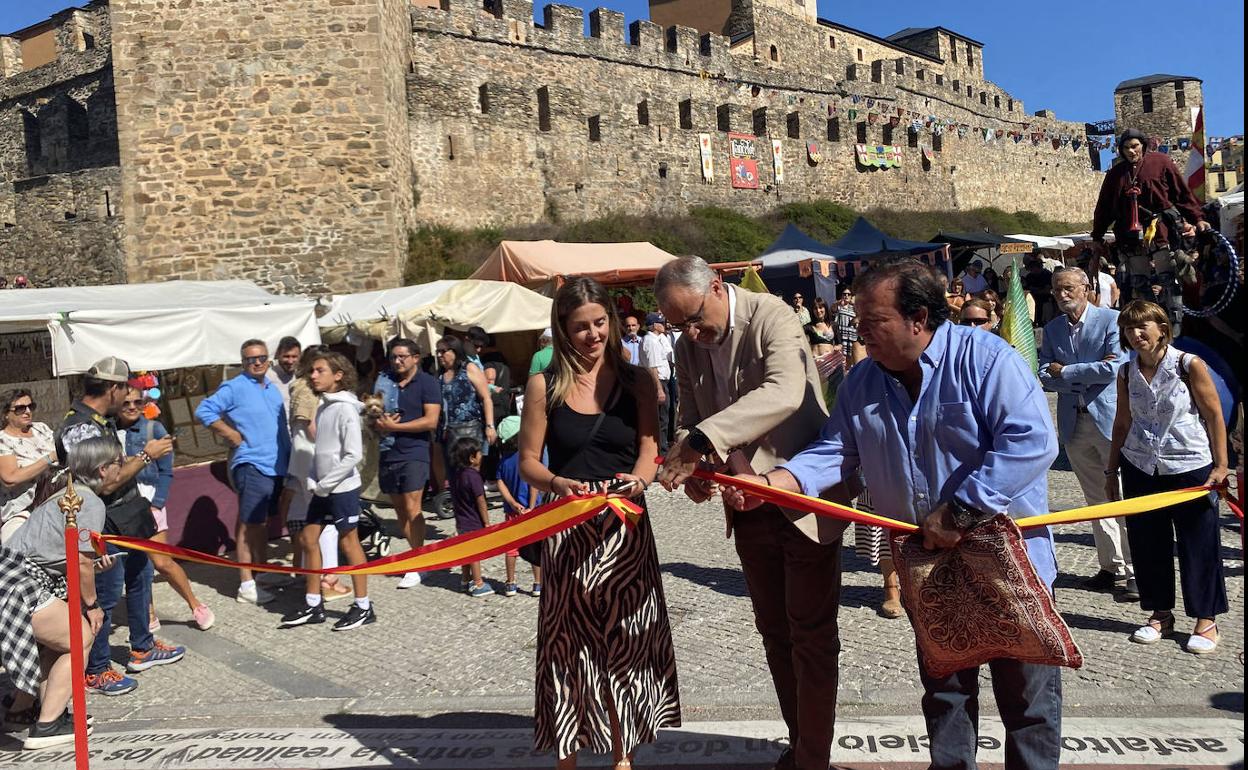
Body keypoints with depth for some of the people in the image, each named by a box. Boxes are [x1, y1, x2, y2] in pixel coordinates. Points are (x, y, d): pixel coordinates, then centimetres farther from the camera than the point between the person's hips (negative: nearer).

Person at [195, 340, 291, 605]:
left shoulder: (272, 388, 14)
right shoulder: (234, 388, -8)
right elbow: (203, 411, -14)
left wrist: (287, 455, 14)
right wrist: (234, 437, -14)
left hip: (276, 464, 7)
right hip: (252, 465, -7)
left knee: (264, 521, 17)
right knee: (249, 523, -4)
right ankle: (246, 585, 0)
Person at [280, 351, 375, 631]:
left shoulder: (345, 408, -16)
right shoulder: (324, 406, 10)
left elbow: (354, 454, -21)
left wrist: (324, 484, -16)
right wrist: (313, 480, 4)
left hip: (342, 488, -9)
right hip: (323, 489, 9)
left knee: (348, 542, -1)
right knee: (308, 539, 11)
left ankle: (363, 607, 11)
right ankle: (313, 605, 23)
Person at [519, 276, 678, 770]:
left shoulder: (637, 381, 3)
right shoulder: (544, 386, 1)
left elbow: (649, 448, -2)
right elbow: (528, 461, 1)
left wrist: (640, 478, -25)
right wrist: (556, 483, -20)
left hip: (624, 526, 1)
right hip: (568, 529, -1)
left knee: (625, 642, 7)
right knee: (568, 644, 5)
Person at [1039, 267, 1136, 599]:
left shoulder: (1111, 320, -4)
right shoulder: (1052, 329, 10)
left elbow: (1113, 368, -14)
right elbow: (1045, 378, 2)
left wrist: (1065, 371, -8)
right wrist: (1089, 373, -11)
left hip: (1110, 419, -5)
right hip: (1074, 423, 5)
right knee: (1096, 500, 11)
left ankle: (1136, 571, 4)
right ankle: (1112, 566, 20)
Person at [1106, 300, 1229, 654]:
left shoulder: (1189, 365, -9)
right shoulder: (1127, 373, 3)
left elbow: (1215, 415, -5)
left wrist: (1220, 465, -9)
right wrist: (1112, 470, 11)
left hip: (1191, 467, -4)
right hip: (1140, 468, 4)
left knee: (1199, 545, 3)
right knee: (1147, 544, 8)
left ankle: (1206, 619, 16)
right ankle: (1160, 614, 23)